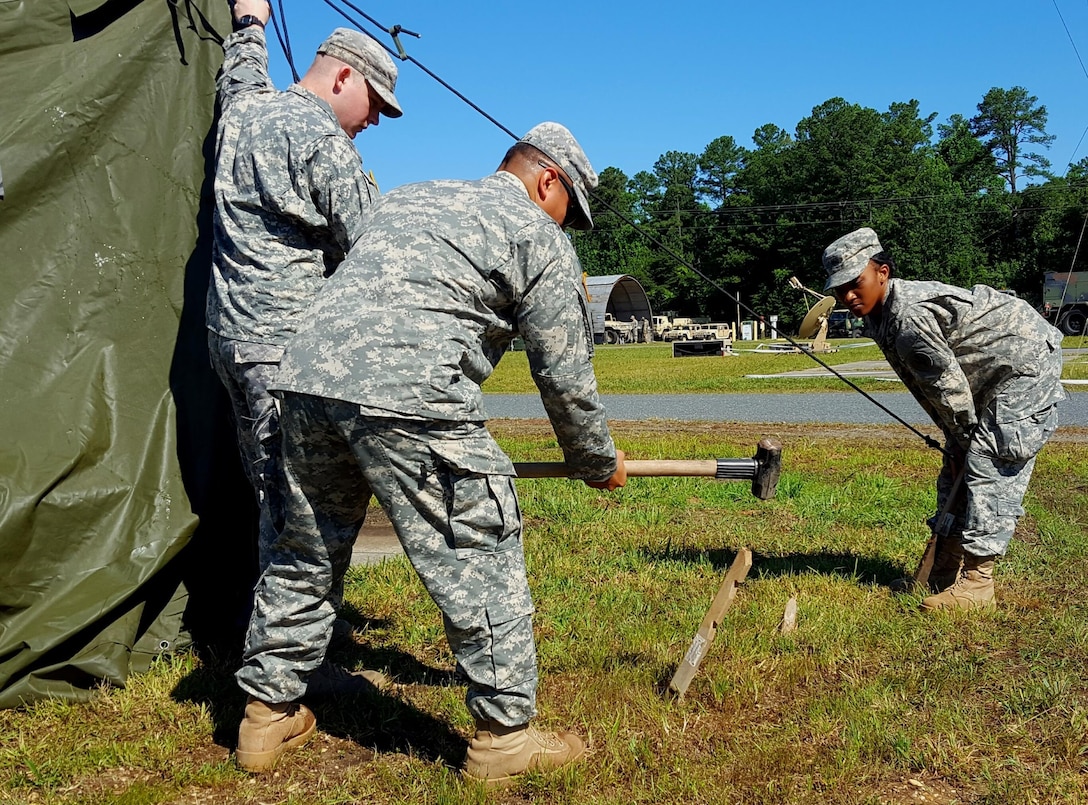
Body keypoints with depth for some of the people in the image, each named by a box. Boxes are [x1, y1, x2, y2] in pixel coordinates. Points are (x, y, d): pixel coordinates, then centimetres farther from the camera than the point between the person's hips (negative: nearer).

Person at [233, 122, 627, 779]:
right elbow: (565, 375, 9)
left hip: (306, 373, 8)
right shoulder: (539, 235, 11)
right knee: (480, 558, 3)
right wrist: (599, 463, 22)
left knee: (305, 553, 19)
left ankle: (269, 712, 31)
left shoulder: (407, 198, 31)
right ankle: (505, 734, 12)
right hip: (407, 396, -7)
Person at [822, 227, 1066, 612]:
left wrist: (964, 438, -7)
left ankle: (976, 583, -11)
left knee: (989, 467, -15)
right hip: (991, 377, 10)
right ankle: (946, 570, 20)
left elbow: (949, 385, -23)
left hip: (1025, 365, -10)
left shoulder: (910, 317, -32)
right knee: (957, 466, 11)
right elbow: (933, 387, 5)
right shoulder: (881, 317, 0)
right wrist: (957, 443, 4)